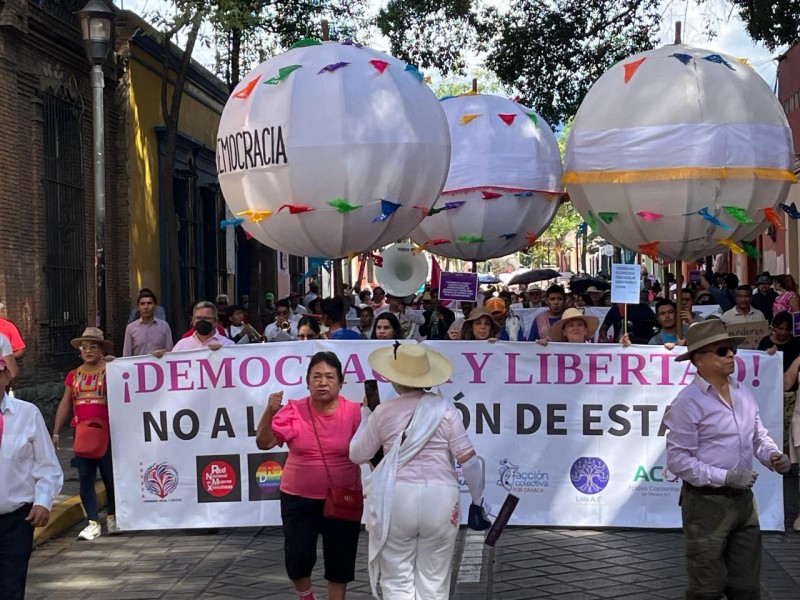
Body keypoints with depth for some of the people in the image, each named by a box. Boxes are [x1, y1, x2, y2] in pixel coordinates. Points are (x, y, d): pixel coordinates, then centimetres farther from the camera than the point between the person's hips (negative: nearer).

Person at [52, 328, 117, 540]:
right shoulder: (74, 375, 12)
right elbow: (65, 405, 12)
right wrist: (55, 433, 9)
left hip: (107, 432, -3)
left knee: (110, 477, 4)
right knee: (85, 479, 0)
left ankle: (112, 517, 22)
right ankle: (93, 523, 3)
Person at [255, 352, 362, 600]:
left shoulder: (354, 412, -8)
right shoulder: (293, 411, -6)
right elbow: (263, 443, -11)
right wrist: (269, 412, -25)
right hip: (299, 499, 1)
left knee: (340, 559, 8)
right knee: (297, 555, 0)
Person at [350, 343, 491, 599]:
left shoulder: (384, 412, 3)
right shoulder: (444, 408, 1)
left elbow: (356, 455, 14)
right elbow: (467, 458, -3)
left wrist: (365, 415, 27)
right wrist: (477, 501, 7)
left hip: (396, 498, 0)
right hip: (440, 498, 1)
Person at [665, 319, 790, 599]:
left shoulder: (743, 392, 7)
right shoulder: (689, 402, -14)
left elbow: (758, 437, 17)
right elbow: (678, 460, -16)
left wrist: (773, 456, -4)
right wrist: (726, 477, -20)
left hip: (744, 499, 6)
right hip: (707, 502, -6)